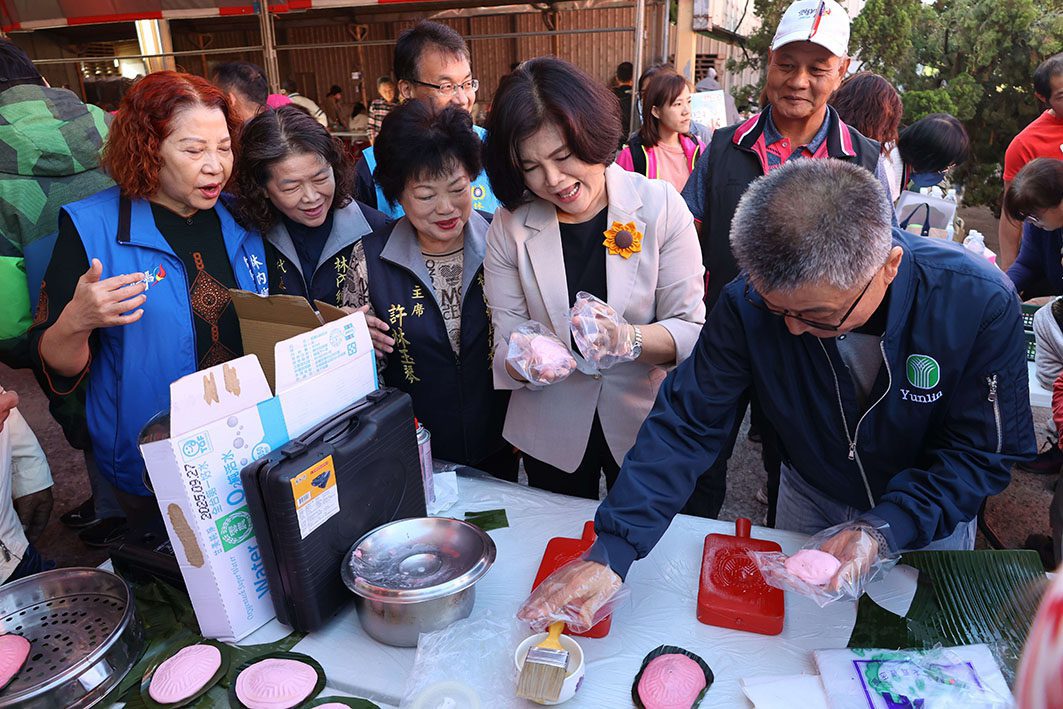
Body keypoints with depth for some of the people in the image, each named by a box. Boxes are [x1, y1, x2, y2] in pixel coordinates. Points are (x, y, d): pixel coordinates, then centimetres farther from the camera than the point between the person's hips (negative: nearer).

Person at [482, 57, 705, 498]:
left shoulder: (660, 205, -12)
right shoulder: (510, 226, -9)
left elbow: (691, 330, -13)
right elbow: (505, 345, -8)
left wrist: (628, 339, -32)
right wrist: (526, 363, -31)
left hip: (646, 424, 0)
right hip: (550, 435, 1)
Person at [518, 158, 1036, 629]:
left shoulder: (981, 303, -32)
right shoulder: (748, 302, -31)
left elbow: (984, 452, -22)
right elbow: (687, 422, -29)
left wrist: (884, 530, -37)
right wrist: (611, 551, -37)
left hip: (931, 519, 0)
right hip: (812, 501, 1)